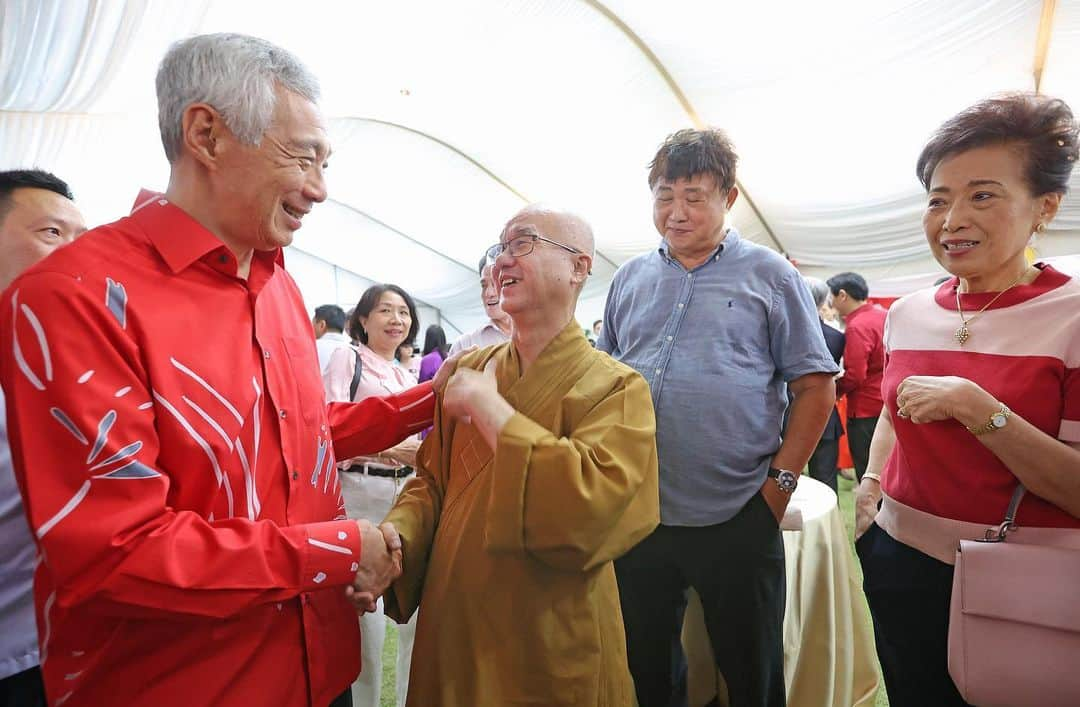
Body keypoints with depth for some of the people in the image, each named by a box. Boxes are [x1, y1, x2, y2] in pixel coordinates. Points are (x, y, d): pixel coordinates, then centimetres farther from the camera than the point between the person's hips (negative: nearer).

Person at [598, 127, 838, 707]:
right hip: (635, 514, 3)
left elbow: (815, 387, -1)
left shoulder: (770, 276, 0)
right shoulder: (629, 278, 9)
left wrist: (781, 481, -8)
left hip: (737, 520, -3)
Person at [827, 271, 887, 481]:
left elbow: (854, 376, -22)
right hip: (886, 405, 9)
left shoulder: (857, 326, -19)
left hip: (866, 411, -9)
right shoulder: (883, 314, 6)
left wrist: (833, 390, -6)